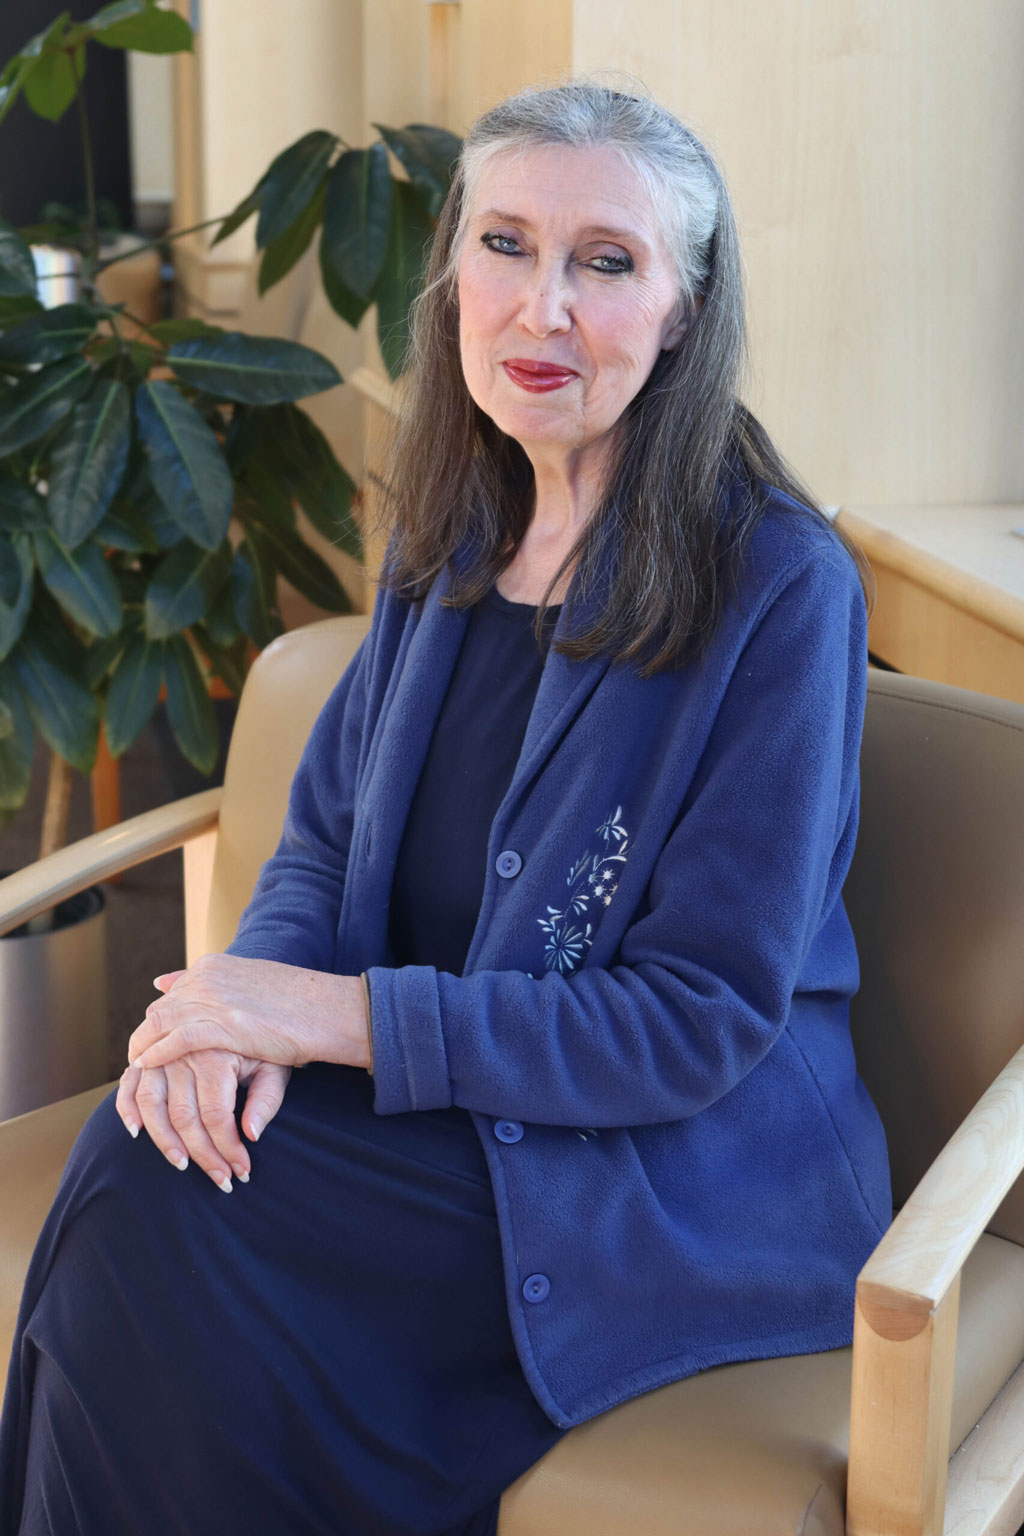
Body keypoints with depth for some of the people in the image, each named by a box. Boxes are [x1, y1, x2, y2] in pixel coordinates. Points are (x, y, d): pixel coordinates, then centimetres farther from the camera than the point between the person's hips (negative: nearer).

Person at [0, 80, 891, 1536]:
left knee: (161, 1216, -23)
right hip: (445, 1101, 6)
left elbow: (703, 1020, -17)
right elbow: (327, 829, 10)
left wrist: (339, 1015, -20)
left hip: (691, 1181, -6)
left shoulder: (779, 584, -16)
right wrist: (249, 1003, -13)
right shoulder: (454, 537, 7)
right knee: (154, 1146, -22)